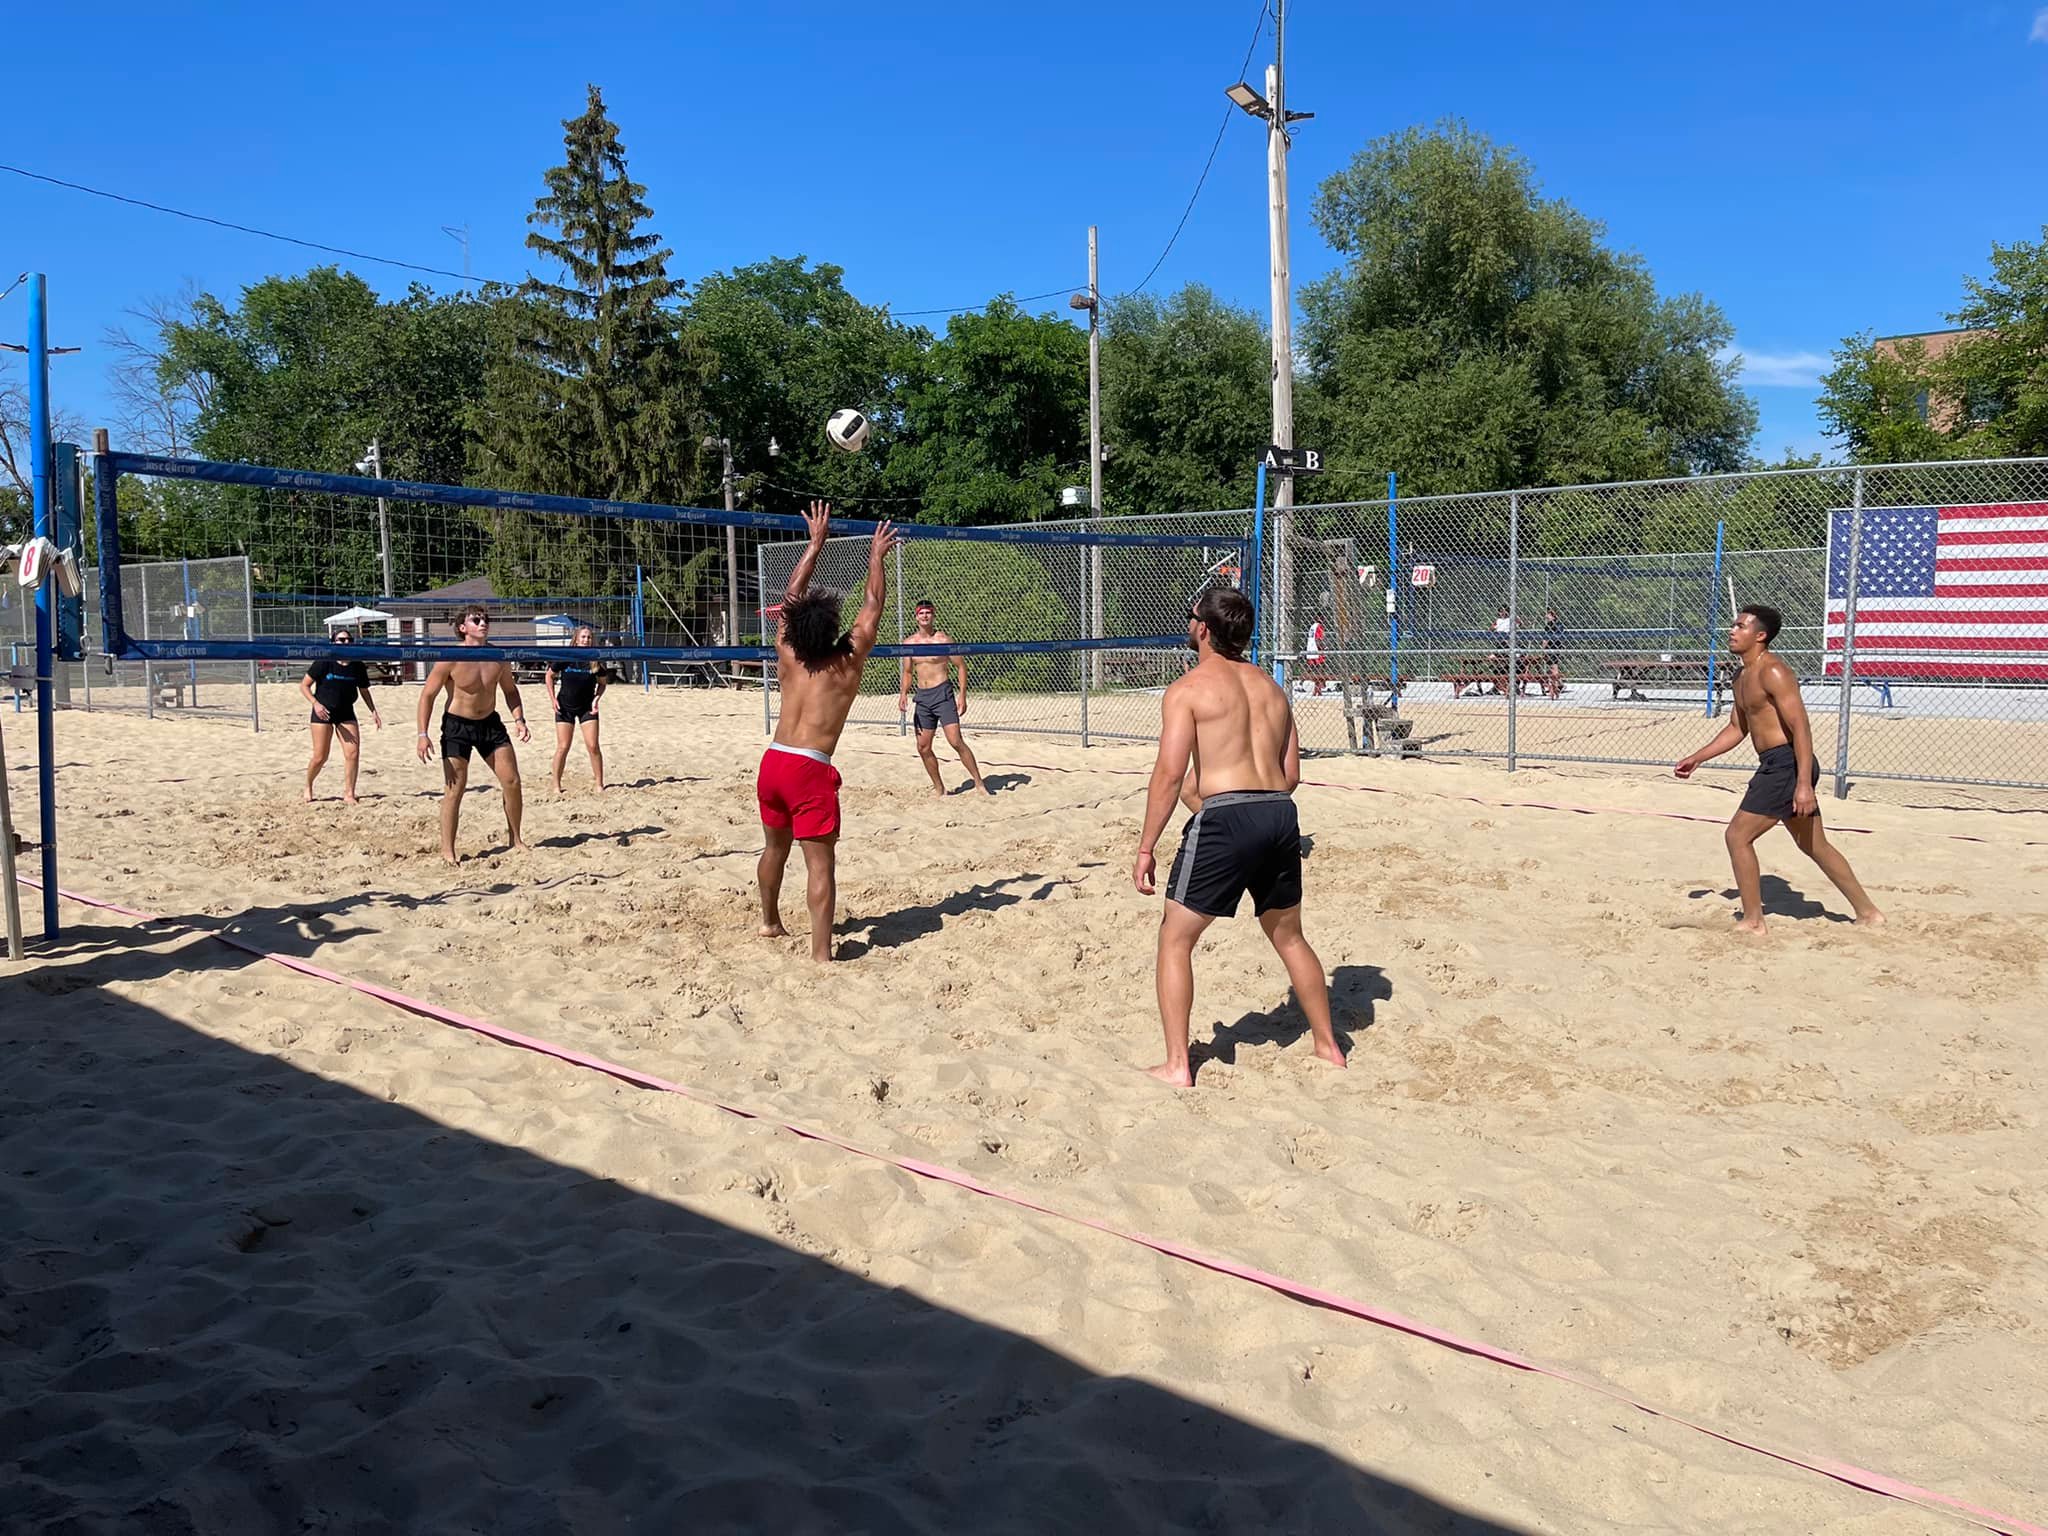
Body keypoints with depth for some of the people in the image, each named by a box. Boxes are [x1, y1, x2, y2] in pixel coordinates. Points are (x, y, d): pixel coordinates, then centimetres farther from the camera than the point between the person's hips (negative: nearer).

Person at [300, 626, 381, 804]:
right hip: (323, 712, -3)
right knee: (320, 757, -2)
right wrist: (315, 703, -20)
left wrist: (373, 712, 2)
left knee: (353, 753, -9)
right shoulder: (324, 662, -11)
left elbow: (364, 691, 14)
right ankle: (308, 787, 27)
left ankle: (349, 794, 1)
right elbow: (304, 685, -5)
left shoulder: (358, 666, 0)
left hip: (346, 712, 3)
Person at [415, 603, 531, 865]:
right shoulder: (450, 659, -17)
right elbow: (427, 695, -12)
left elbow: (510, 690, 12)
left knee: (512, 782, 3)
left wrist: (519, 719, -2)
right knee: (455, 789, -5)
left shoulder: (499, 657, -4)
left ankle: (516, 839, 20)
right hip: (457, 726, -5)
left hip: (490, 723, 5)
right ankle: (447, 850, 5)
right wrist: (423, 734, -18)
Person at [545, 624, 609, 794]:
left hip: (587, 708, 1)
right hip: (564, 707, -1)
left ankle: (599, 785, 5)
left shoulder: (597, 661, -9)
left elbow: (602, 682, 7)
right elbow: (549, 676, 2)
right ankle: (556, 786, 10)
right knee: (563, 747, -1)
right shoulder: (565, 658, -12)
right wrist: (553, 699, -4)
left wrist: (596, 699, -8)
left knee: (593, 746, -5)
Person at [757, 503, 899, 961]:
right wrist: (877, 557, 19)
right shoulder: (848, 661, -4)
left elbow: (794, 593, 17)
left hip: (772, 762, 6)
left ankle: (770, 922, 42)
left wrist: (816, 541, 22)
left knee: (775, 847, 23)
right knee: (820, 862, -5)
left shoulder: (786, 655, 7)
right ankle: (820, 953, -10)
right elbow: (872, 605, 6)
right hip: (810, 770, -6)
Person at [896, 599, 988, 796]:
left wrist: (962, 695, -12)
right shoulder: (909, 642, 7)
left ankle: (979, 783, -8)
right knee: (923, 747, 6)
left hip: (942, 693, -5)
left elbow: (961, 666, -3)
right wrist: (903, 694, 0)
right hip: (922, 696, 5)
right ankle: (939, 788, 19)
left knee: (956, 741, -15)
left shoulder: (943, 639, -6)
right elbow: (907, 672, 16)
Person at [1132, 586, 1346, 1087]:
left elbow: (1170, 774, -11)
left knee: (1175, 939, 8)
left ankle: (1177, 1065, 6)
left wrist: (1145, 849, -7)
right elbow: (1292, 774, 16)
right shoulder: (1270, 687, 17)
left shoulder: (1187, 689, -2)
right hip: (1281, 814, 6)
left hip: (1225, 819, -6)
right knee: (1288, 935, 24)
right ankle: (1328, 1045, 34)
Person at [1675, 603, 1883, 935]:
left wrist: (1804, 783, -27)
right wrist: (1697, 758, 22)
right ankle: (1868, 913, 28)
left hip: (1786, 764, -10)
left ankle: (1752, 921, 2)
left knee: (1738, 835, -6)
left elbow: (1801, 727, -21)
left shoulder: (1772, 672, -15)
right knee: (1815, 845, 18)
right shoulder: (1743, 679, 15)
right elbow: (1736, 728, 27)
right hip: (1777, 766, 10)